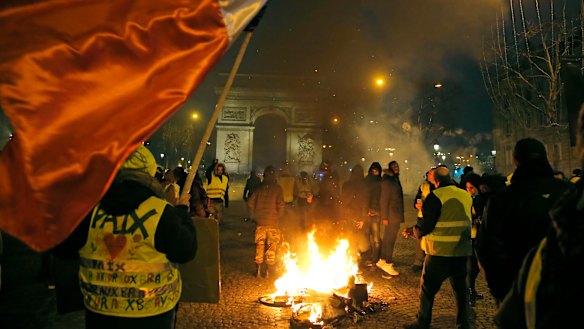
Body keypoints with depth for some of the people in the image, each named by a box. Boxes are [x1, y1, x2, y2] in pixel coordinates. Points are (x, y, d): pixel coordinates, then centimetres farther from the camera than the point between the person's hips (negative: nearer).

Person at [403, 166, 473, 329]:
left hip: (440, 251, -6)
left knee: (427, 286, 7)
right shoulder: (466, 195, 7)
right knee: (460, 287, 17)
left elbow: (426, 226, -15)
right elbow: (466, 222, 16)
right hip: (462, 251, 6)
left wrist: (413, 231, 4)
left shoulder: (435, 196, -13)